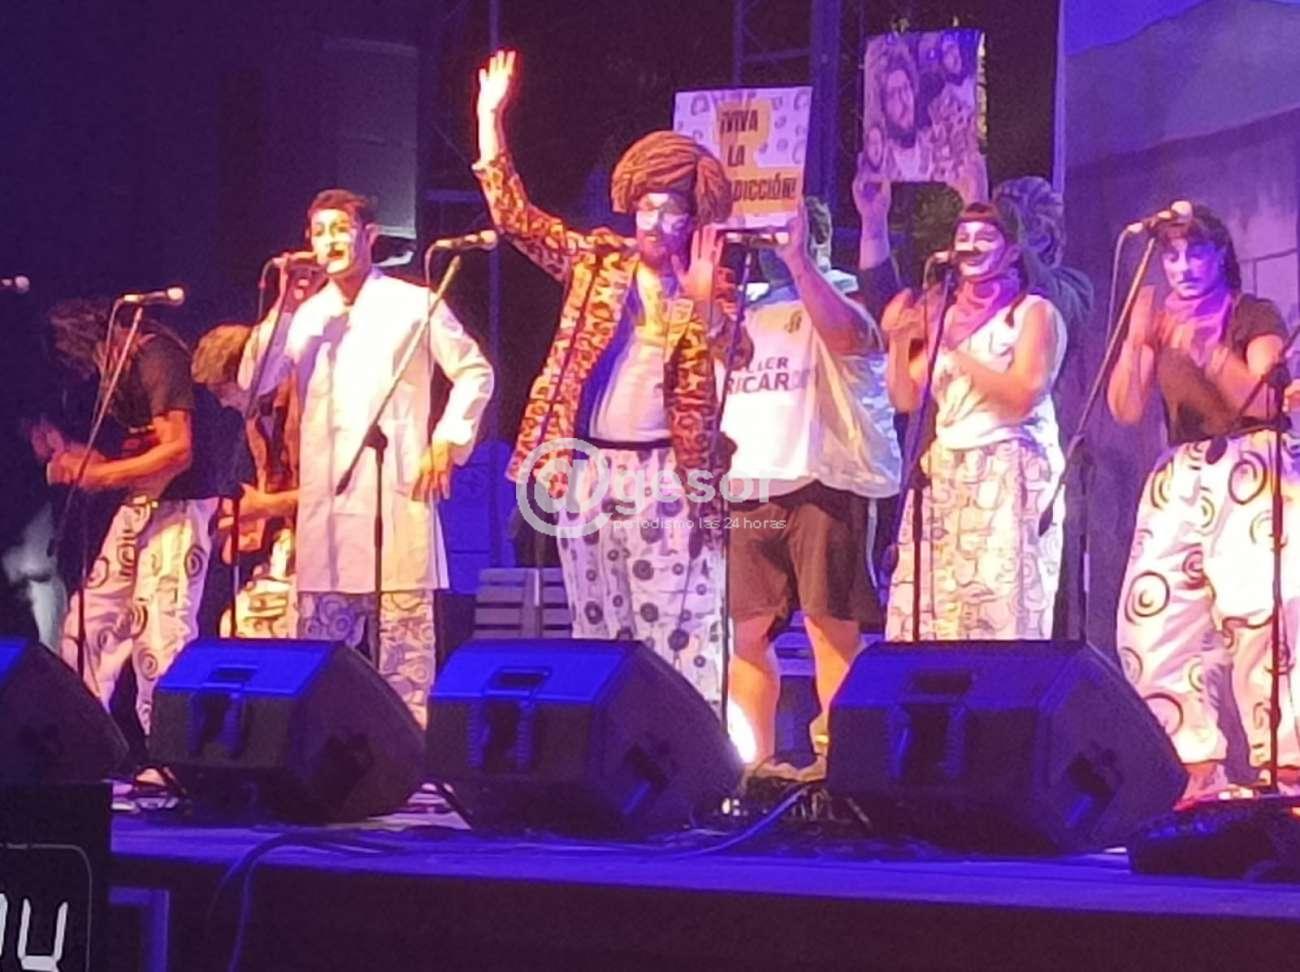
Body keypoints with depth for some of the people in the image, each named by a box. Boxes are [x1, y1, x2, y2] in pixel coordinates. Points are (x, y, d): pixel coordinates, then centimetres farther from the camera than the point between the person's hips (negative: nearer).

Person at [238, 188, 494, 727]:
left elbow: (474, 372, 9)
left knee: (402, 641, -7)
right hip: (324, 501, 4)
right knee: (319, 640, 3)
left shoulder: (414, 304, 5)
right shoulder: (306, 316, 15)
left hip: (397, 496, -4)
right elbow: (253, 382, 6)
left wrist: (449, 440, -1)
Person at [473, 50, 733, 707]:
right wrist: (490, 119, 3)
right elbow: (514, 217, 10)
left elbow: (716, 377, -13)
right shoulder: (596, 259, 10)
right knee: (595, 629, 9)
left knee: (675, 627, -6)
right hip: (586, 470, 4)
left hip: (661, 474, -4)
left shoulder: (707, 289, 0)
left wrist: (702, 302, -28)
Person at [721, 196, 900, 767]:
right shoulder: (748, 308, 24)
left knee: (832, 626, -9)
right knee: (745, 628, 4)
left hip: (823, 482, -6)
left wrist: (798, 259, -19)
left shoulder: (845, 294, 5)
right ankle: (757, 762, 10)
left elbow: (846, 334, -18)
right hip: (748, 486, 6)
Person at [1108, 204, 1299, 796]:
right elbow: (1126, 410, 5)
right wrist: (1136, 342, -10)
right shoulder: (1157, 324, 16)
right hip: (1179, 483, 5)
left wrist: (1204, 351, -20)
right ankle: (1200, 769, -5)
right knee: (1156, 621, -8)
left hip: (1251, 477, -5)